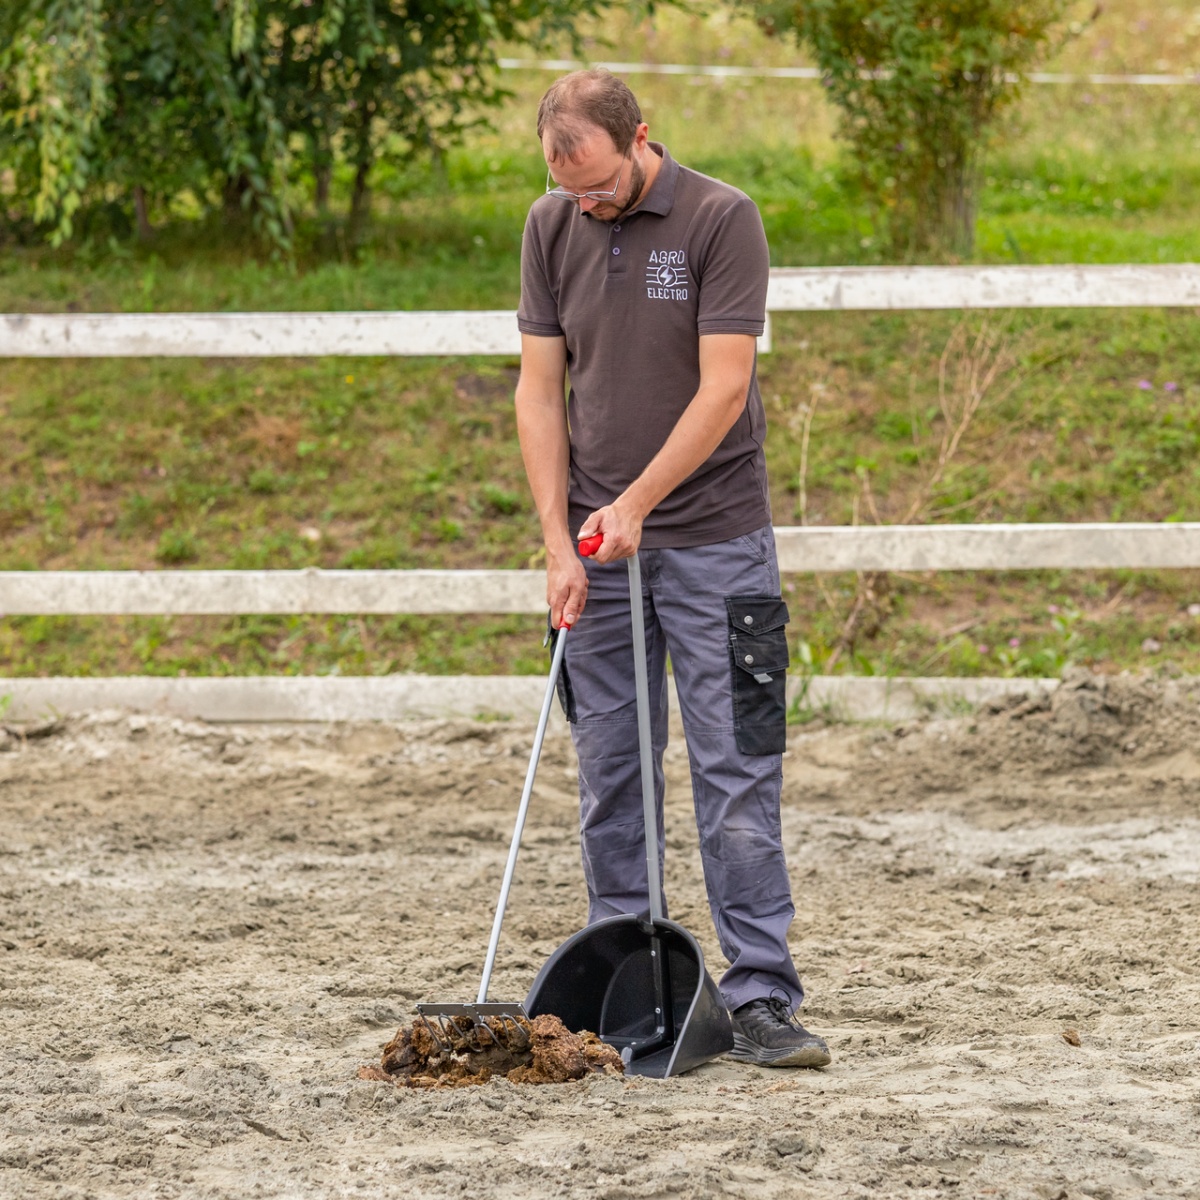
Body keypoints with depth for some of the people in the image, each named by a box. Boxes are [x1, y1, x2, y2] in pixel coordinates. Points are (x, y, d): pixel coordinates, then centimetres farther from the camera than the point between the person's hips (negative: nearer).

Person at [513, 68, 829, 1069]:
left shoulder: (722, 219, -11)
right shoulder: (552, 228, 4)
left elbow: (723, 387, -15)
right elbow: (541, 390, 4)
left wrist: (636, 503, -19)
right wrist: (560, 544, -4)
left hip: (713, 543, -4)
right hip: (600, 549, 4)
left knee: (737, 775, -6)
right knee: (611, 779, 7)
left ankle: (761, 1001, -5)